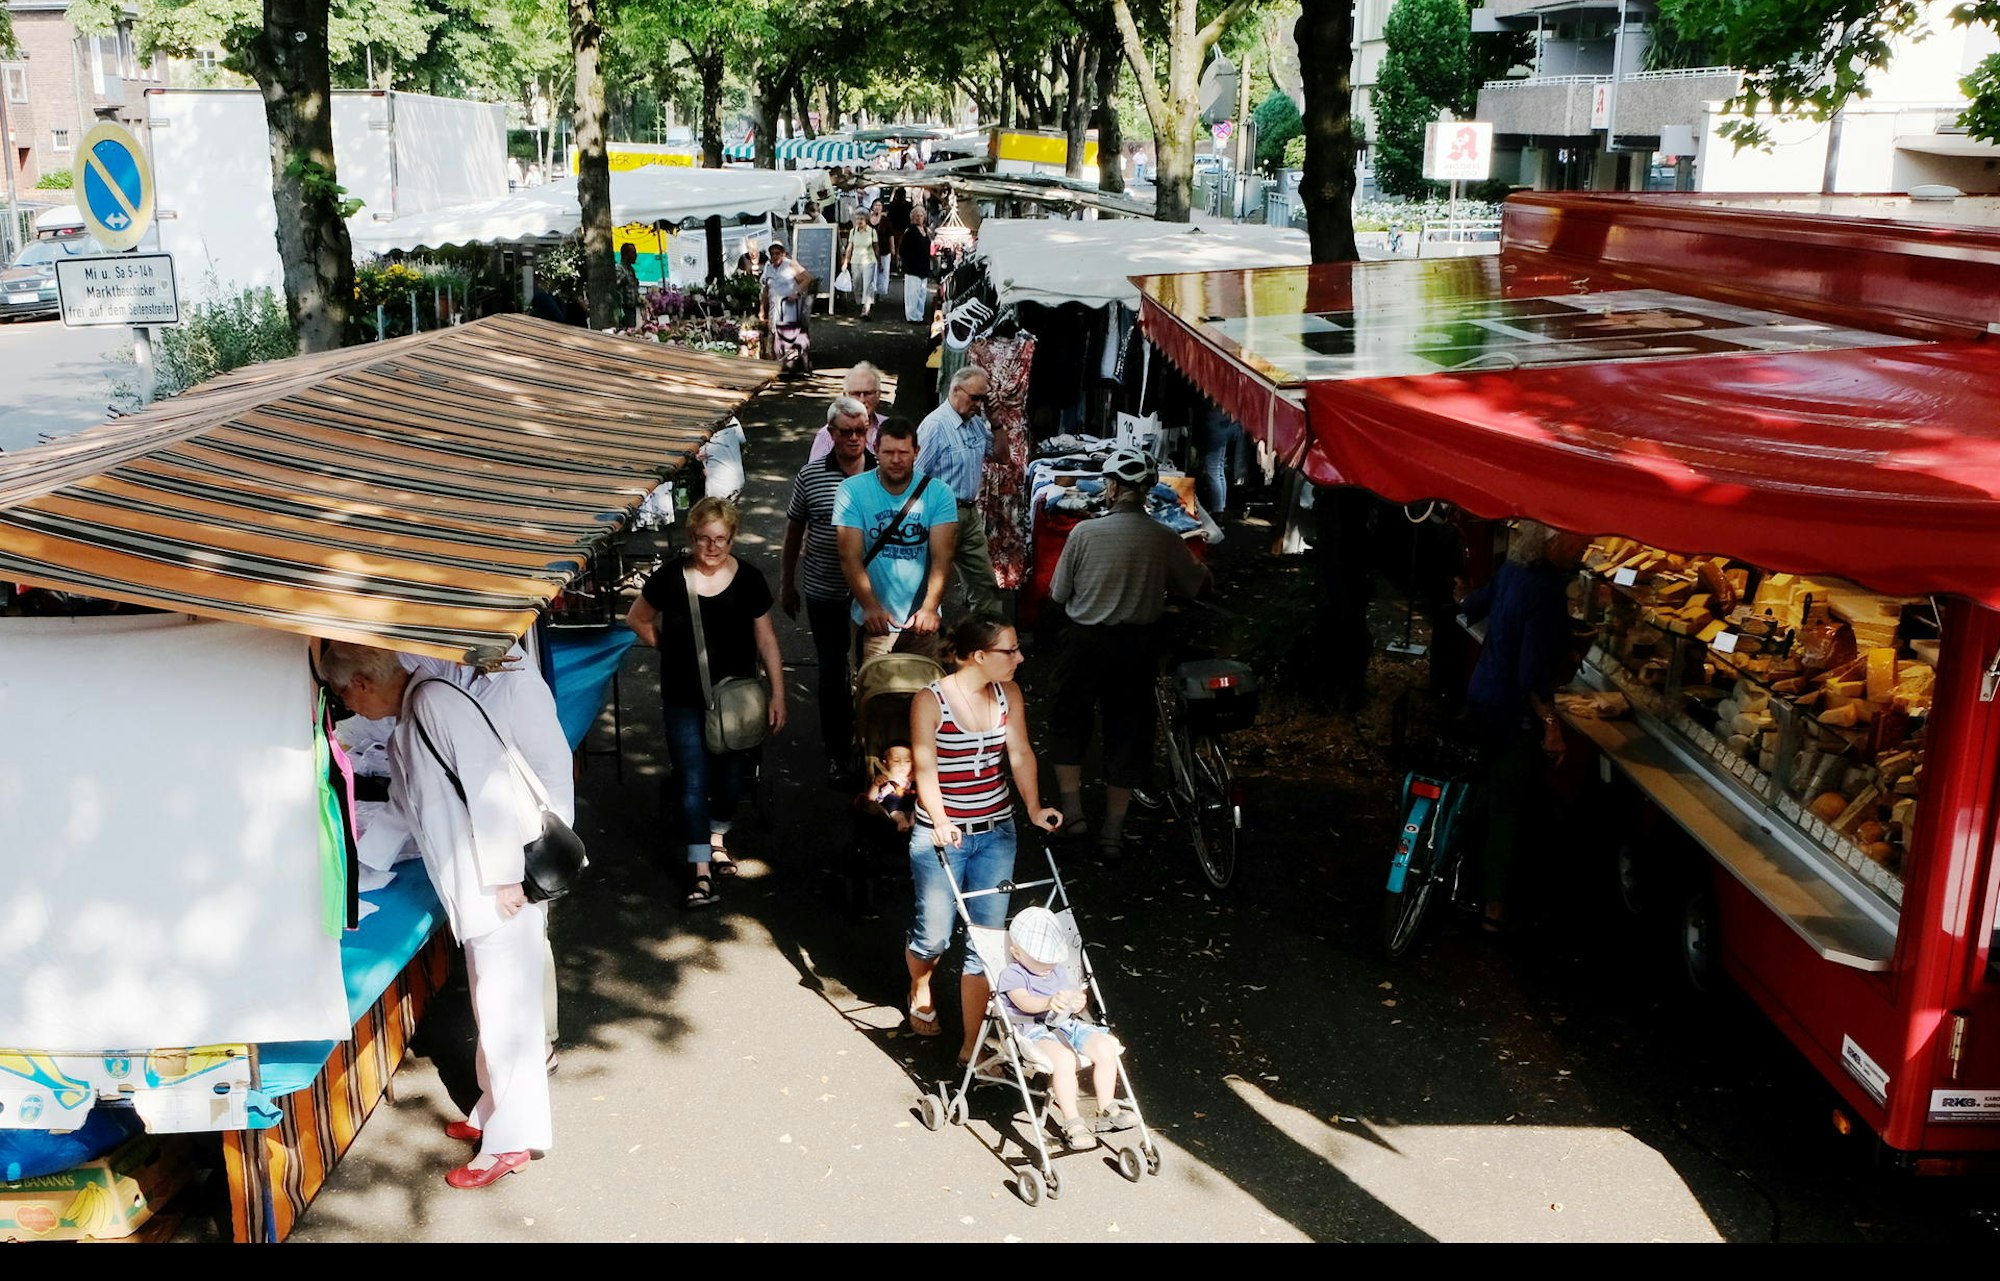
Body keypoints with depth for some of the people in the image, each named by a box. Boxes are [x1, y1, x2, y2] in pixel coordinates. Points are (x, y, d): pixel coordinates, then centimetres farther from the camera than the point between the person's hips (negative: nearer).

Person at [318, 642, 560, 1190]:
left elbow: (489, 784, -22)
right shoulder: (404, 733, 16)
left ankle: (512, 1140, 9)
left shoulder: (436, 703, -15)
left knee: (504, 1009, -1)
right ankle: (494, 1114, 30)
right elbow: (407, 815, 29)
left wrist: (504, 877, -22)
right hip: (475, 891, 9)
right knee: (492, 1007, 17)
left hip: (504, 885, -9)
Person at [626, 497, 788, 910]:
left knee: (730, 775, 12)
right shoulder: (670, 579, -8)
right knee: (694, 781, -3)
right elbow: (637, 620, 8)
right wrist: (669, 648, 1)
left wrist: (778, 693, -1)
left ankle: (717, 837, 41)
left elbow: (765, 639, 0)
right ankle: (701, 871, 4)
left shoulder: (749, 579, -6)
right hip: (684, 700, -1)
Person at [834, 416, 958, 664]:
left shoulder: (938, 493, -3)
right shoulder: (852, 490, -6)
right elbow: (850, 557, -11)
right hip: (875, 620, -1)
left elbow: (942, 557, -10)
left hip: (922, 619, 1)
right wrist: (871, 607, -24)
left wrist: (929, 608, -24)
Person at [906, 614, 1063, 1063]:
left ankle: (972, 1046, 13)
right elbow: (925, 768, -18)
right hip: (942, 836, -4)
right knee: (935, 935, 7)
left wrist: (1034, 807, -16)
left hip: (996, 833, 4)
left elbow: (1020, 754, -3)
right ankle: (919, 989, 43)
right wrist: (940, 821, -31)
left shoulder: (1009, 695, 2)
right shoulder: (931, 700, -13)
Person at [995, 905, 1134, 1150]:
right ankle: (1072, 1122, -27)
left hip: (1069, 1024, 7)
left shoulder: (1061, 971, 21)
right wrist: (1049, 1002, -41)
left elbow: (1078, 994, 17)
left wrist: (1080, 1001, -10)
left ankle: (1106, 1110, -2)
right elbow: (1024, 1001, -20)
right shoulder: (1012, 975, -1)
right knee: (1064, 1058, -36)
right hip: (1036, 1031, -7)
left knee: (1105, 1047, -17)